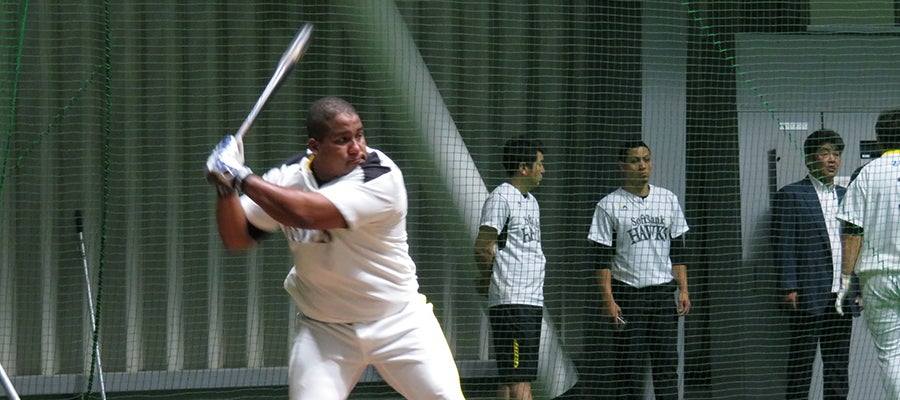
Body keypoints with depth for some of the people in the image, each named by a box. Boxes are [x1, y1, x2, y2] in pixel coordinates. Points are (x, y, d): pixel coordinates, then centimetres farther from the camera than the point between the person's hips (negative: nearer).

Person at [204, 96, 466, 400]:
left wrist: (243, 178, -27)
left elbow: (307, 214, -35)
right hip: (324, 329, 3)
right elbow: (237, 238, 2)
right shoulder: (288, 178, -6)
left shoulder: (381, 178, -23)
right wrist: (226, 187, -15)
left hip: (398, 322, -2)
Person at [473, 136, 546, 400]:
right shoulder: (501, 197, -9)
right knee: (519, 378, -13)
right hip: (511, 301, -9)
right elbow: (482, 247, -12)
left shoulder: (531, 201, 21)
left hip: (533, 300, 9)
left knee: (511, 379, 8)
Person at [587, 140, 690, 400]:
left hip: (663, 292, 3)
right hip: (627, 294, -3)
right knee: (629, 365, -4)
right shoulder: (609, 205, -1)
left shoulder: (668, 200, 11)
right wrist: (608, 299, -11)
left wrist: (683, 290, 6)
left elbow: (678, 250, 14)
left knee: (667, 361, 2)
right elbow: (603, 258, -4)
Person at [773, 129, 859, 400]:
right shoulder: (790, 196, -1)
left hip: (841, 296, 6)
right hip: (809, 296, -6)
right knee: (801, 364, -4)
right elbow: (784, 246, -6)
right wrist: (790, 288, -14)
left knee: (838, 365, 7)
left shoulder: (845, 196, 17)